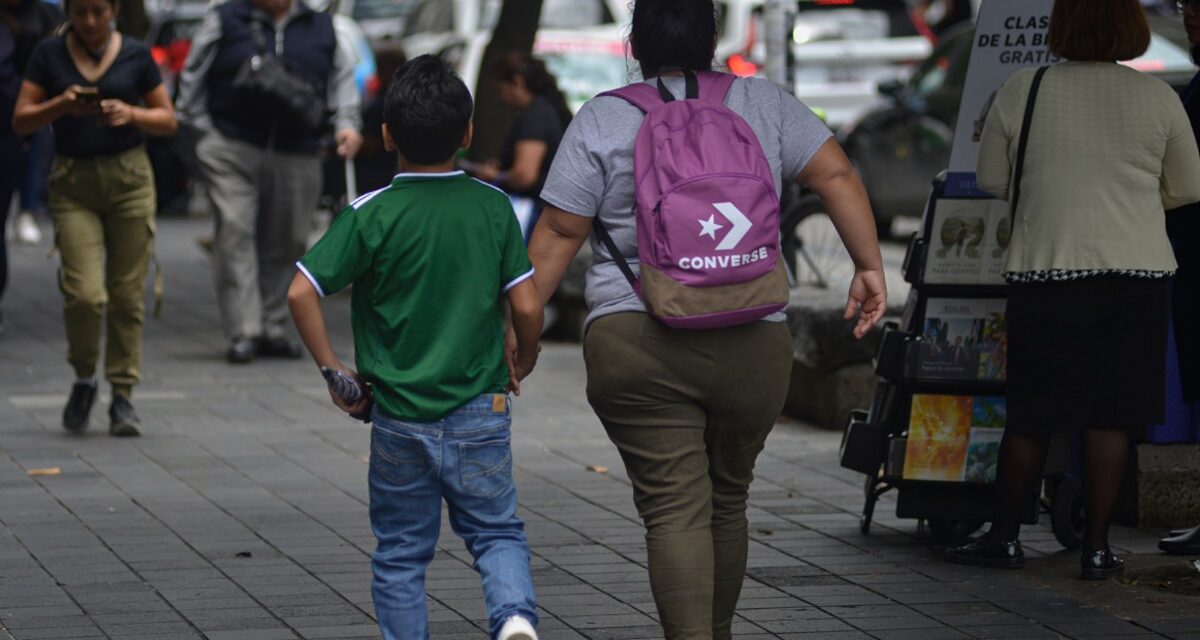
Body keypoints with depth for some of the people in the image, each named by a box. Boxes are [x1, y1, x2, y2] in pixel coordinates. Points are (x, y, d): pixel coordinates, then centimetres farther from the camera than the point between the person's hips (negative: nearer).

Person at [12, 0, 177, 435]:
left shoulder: (136, 56, 3)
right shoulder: (49, 55, 3)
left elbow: (168, 121, 7)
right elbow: (20, 121, 1)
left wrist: (132, 113, -12)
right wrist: (61, 105, -16)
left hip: (129, 179, 1)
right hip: (73, 183, -1)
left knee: (126, 294, -1)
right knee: (84, 293, -12)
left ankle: (122, 395, 9)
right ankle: (84, 379, 13)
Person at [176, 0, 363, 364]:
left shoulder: (323, 30, 13)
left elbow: (344, 79, 17)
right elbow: (192, 78, 9)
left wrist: (347, 125, 1)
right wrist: (204, 129, 2)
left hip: (297, 157, 3)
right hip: (231, 152, -3)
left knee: (285, 244, 5)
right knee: (235, 234, -13)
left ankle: (273, 330, 17)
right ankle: (243, 333, -15)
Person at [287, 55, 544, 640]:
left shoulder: (370, 215, -10)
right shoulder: (492, 207, -3)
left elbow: (301, 293, -16)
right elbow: (526, 307, -3)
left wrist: (332, 368, -4)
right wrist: (522, 363, 17)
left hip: (398, 415, -1)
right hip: (480, 411, 1)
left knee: (401, 552, 11)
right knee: (496, 531, 12)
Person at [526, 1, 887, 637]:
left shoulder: (601, 119, 3)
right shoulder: (763, 103, 9)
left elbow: (558, 233, 2)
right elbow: (836, 174, 4)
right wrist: (869, 267, 8)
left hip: (634, 341, -2)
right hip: (752, 345, 3)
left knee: (672, 506, -6)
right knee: (727, 497, 18)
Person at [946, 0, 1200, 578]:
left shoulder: (1021, 91, -2)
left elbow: (991, 181, 7)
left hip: (1044, 271, 0)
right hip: (1137, 271, 0)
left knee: (1030, 414, 9)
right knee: (1110, 415, 3)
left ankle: (1005, 536, 17)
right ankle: (1096, 547, 5)